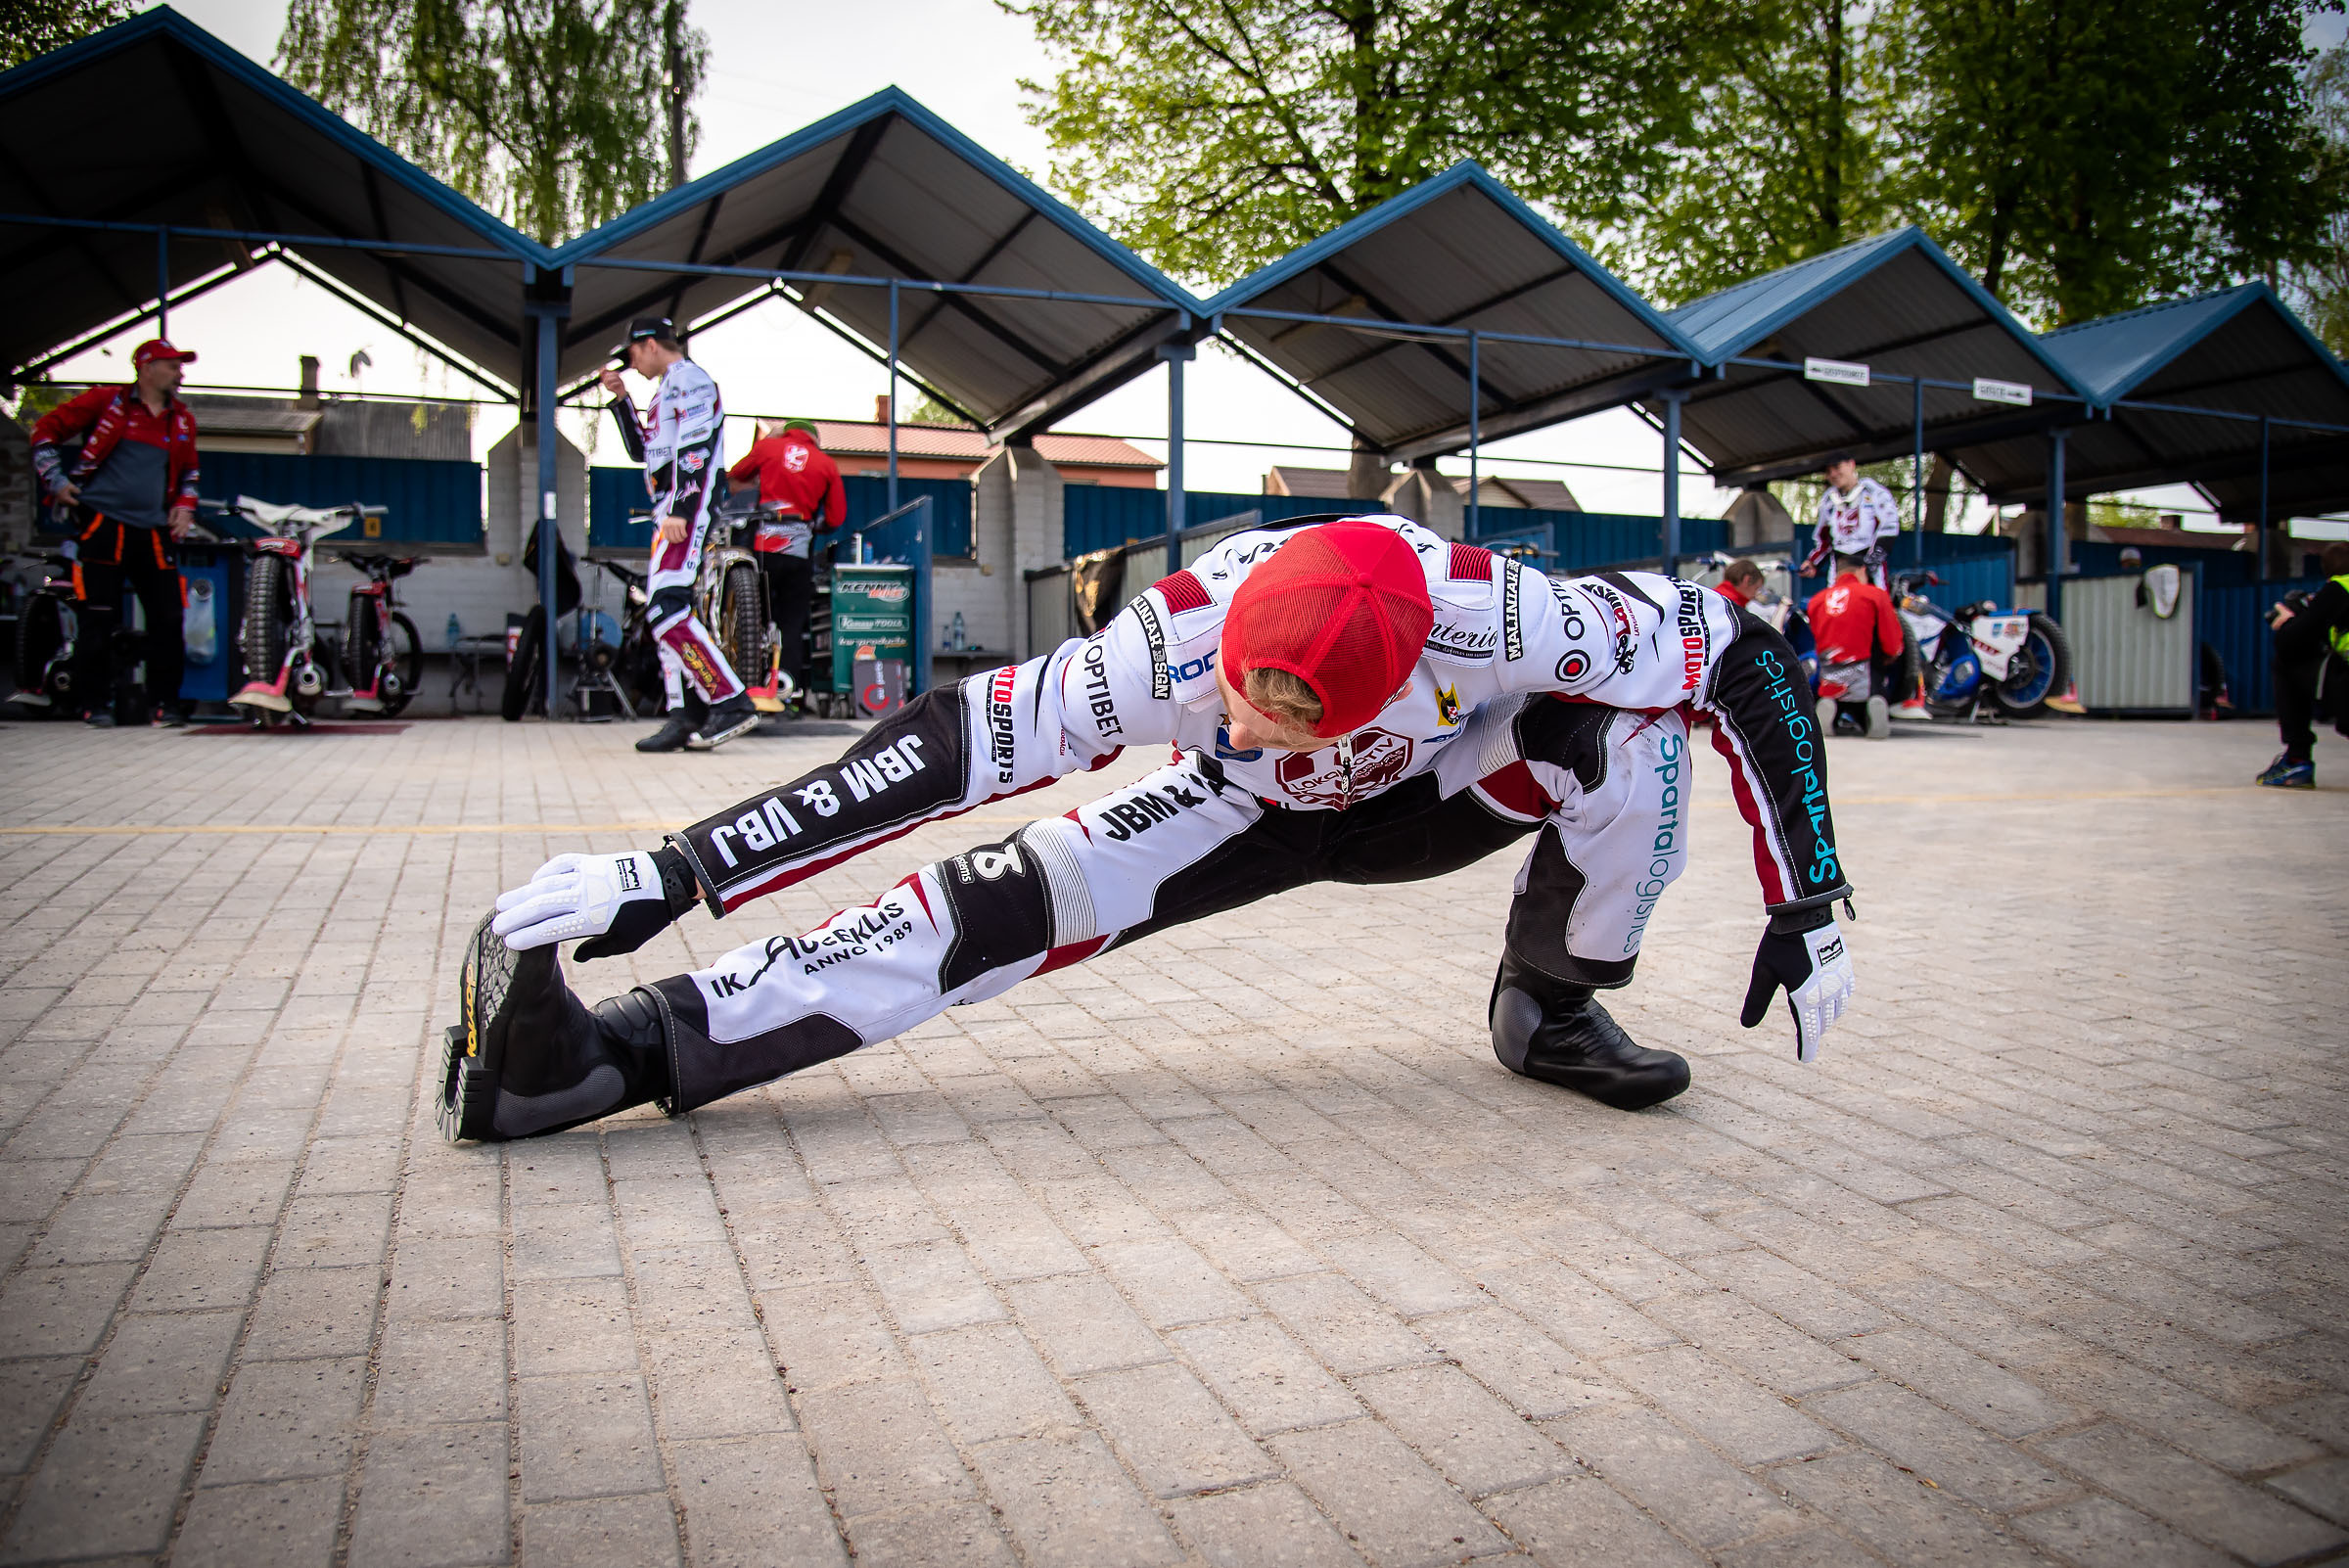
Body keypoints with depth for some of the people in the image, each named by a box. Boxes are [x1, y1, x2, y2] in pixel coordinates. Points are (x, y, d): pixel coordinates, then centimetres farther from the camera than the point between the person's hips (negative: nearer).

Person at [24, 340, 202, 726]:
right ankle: (97, 702, 7)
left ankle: (164, 702, 8)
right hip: (103, 525, -4)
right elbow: (46, 429, 7)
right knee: (99, 619, -2)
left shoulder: (182, 421, 15)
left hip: (154, 532, 4)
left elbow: (188, 471, 29)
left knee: (169, 618, -2)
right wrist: (55, 479, 0)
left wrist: (185, 506, 13)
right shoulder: (107, 402, 2)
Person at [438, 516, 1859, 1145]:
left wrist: (1808, 907, -26)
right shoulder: (1177, 647, -39)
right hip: (1248, 818, -1)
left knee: (1626, 725, -27)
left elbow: (1746, 653, -27)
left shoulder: (1490, 617, -39)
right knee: (1012, 902, -23)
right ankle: (620, 1051, -24)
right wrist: (678, 869, -41)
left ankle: (1552, 1011, -3)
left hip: (1426, 798, 1)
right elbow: (949, 748, -38)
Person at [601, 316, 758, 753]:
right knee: (664, 611, 7)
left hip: (690, 508, -11)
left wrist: (679, 509, -25)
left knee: (668, 610, -21)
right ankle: (684, 717, 6)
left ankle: (732, 702, -24)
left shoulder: (688, 378, -4)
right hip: (672, 512, 11)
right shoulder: (666, 390, 27)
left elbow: (695, 449, -17)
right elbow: (642, 449, 33)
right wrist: (621, 398, 25)